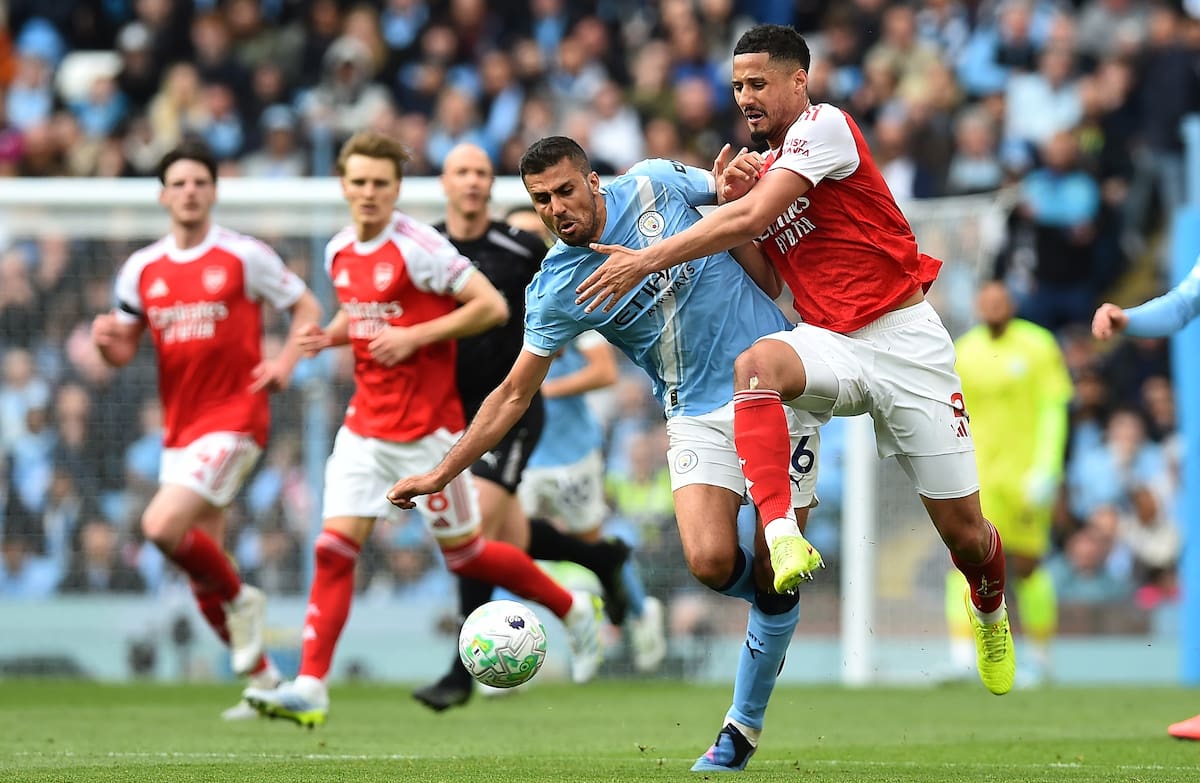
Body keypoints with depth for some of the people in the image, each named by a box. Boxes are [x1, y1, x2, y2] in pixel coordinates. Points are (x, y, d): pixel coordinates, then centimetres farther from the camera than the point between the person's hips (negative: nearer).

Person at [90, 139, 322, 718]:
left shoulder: (245, 257, -5)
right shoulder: (141, 269, 8)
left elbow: (306, 307, 3)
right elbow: (123, 350, 12)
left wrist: (286, 361, -14)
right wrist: (106, 340, -11)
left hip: (233, 417, -6)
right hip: (179, 426, 6)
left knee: (162, 525, -23)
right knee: (202, 572, 7)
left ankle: (239, 599, 3)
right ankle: (263, 680, 20)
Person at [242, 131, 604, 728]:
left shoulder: (418, 248, -15)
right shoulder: (339, 253, 7)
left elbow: (492, 306, -16)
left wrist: (415, 337, -21)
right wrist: (330, 336, 4)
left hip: (425, 428, -6)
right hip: (365, 425, 6)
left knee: (463, 552, 5)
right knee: (334, 549, -6)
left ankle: (573, 611, 27)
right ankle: (309, 689, -9)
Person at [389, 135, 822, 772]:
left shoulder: (653, 183, -5)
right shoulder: (555, 289, -6)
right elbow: (515, 393, 2)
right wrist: (441, 474, -2)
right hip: (699, 417, 0)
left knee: (773, 580, -5)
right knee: (712, 561, -22)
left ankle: (744, 725, 12)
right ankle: (774, 604, 15)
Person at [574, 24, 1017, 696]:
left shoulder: (825, 125, -10)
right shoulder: (763, 166, 14)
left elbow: (754, 217, -22)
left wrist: (648, 260, -22)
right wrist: (727, 196, -2)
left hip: (905, 338, -5)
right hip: (831, 342, 5)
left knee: (962, 529, -1)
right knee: (755, 363, -33)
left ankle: (989, 611, 34)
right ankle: (781, 535, -46)